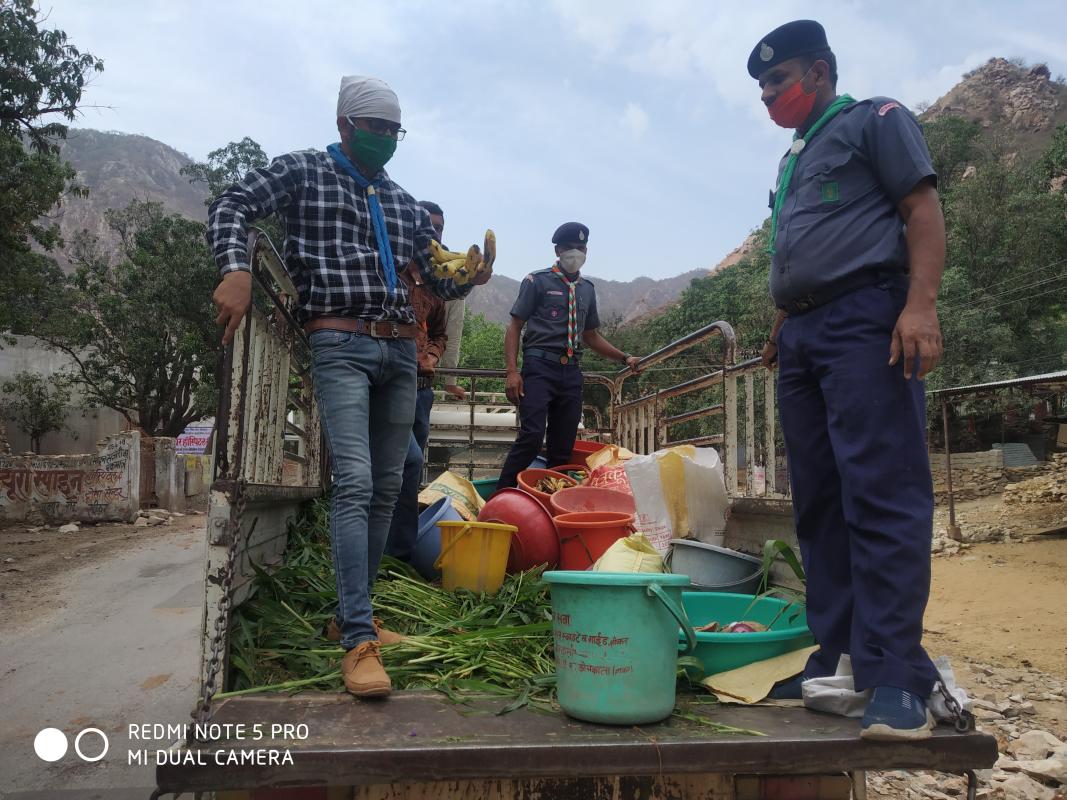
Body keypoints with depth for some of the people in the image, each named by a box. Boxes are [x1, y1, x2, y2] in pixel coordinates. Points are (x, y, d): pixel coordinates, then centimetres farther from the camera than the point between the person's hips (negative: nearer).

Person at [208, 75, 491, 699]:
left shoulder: (405, 204, 21)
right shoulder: (305, 172, 8)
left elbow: (437, 279, 23)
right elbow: (233, 207, -3)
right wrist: (237, 269, -22)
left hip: (401, 348, 6)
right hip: (341, 344, -6)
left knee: (386, 488, 5)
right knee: (354, 482, -18)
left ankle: (355, 611, 17)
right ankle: (360, 641, -17)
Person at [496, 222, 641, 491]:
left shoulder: (587, 289, 19)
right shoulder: (537, 281, 3)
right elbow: (514, 327, 0)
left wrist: (624, 358, 18)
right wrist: (512, 372, -12)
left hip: (571, 372, 6)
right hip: (540, 368, -5)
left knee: (563, 447, 5)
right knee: (531, 436, -19)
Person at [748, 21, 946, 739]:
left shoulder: (875, 120, 7)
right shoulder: (793, 160, 29)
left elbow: (923, 212, -5)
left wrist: (921, 305, -19)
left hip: (865, 319, -8)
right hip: (802, 336, 8)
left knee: (882, 494, -14)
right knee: (819, 505, 4)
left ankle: (896, 678, -12)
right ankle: (834, 659, 9)